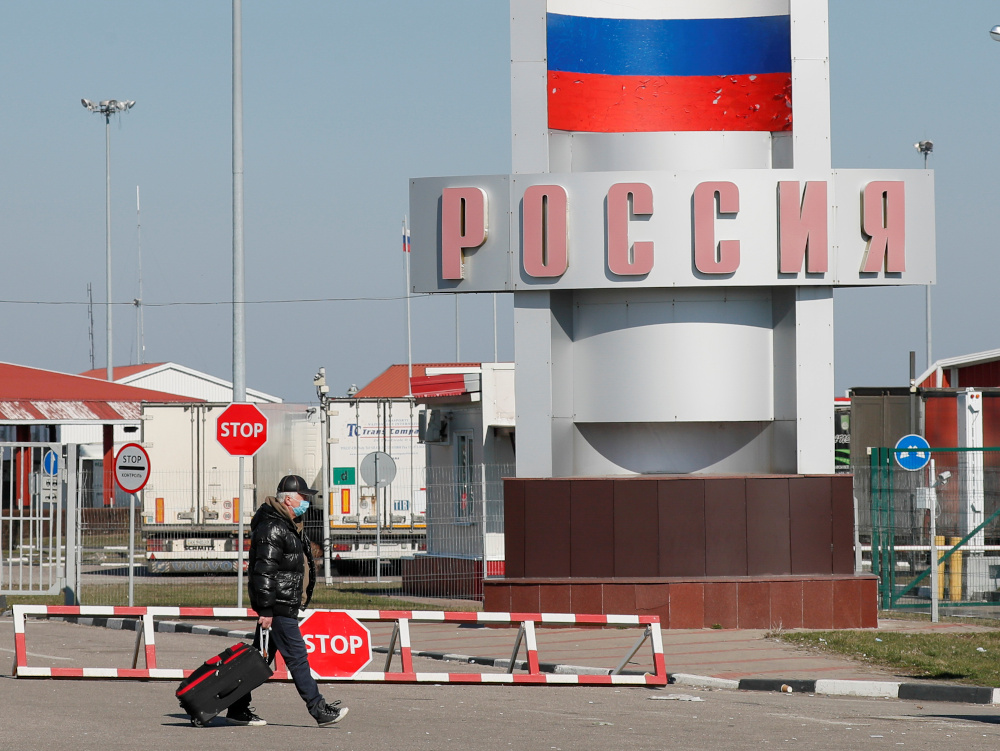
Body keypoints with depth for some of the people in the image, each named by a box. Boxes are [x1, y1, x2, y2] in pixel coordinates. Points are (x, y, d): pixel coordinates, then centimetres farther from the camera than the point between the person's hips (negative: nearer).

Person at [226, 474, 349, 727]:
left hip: (286, 603, 11)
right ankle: (319, 710, -6)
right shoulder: (272, 528, -16)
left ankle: (238, 709, 15)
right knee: (296, 657, -7)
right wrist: (265, 609, -23)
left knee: (260, 656, 12)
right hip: (278, 606, -11)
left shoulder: (289, 525, 18)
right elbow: (264, 571, -21)